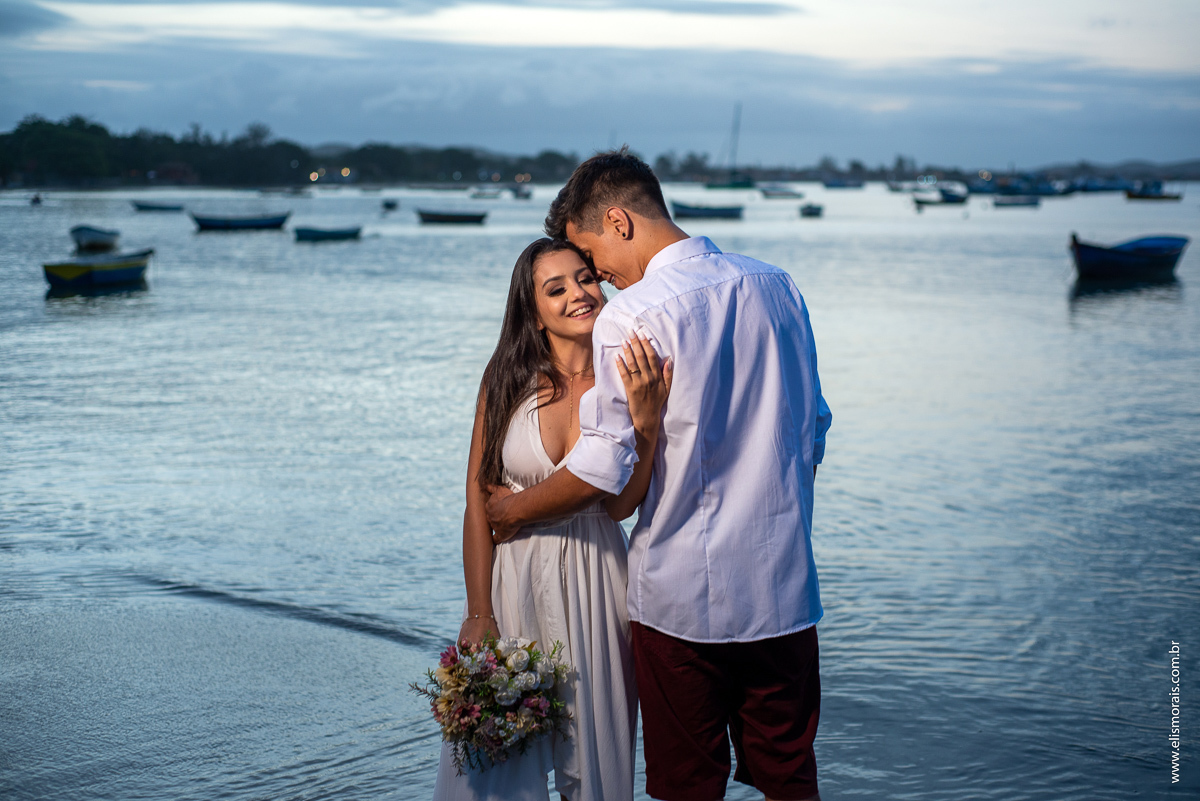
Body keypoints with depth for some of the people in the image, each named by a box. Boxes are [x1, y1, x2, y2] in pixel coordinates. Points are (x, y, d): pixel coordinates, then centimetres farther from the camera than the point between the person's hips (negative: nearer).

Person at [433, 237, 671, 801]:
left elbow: (621, 505, -10)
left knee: (593, 755, 13)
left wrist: (646, 416, -22)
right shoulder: (508, 377, -5)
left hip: (594, 579, 1)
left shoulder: (626, 381, -3)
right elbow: (478, 497, -4)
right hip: (512, 574, 0)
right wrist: (479, 614, -6)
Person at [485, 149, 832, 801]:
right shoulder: (776, 287, 6)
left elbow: (602, 471, -13)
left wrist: (515, 509, 4)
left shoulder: (632, 316, -14)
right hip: (784, 584, 6)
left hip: (682, 593, -5)